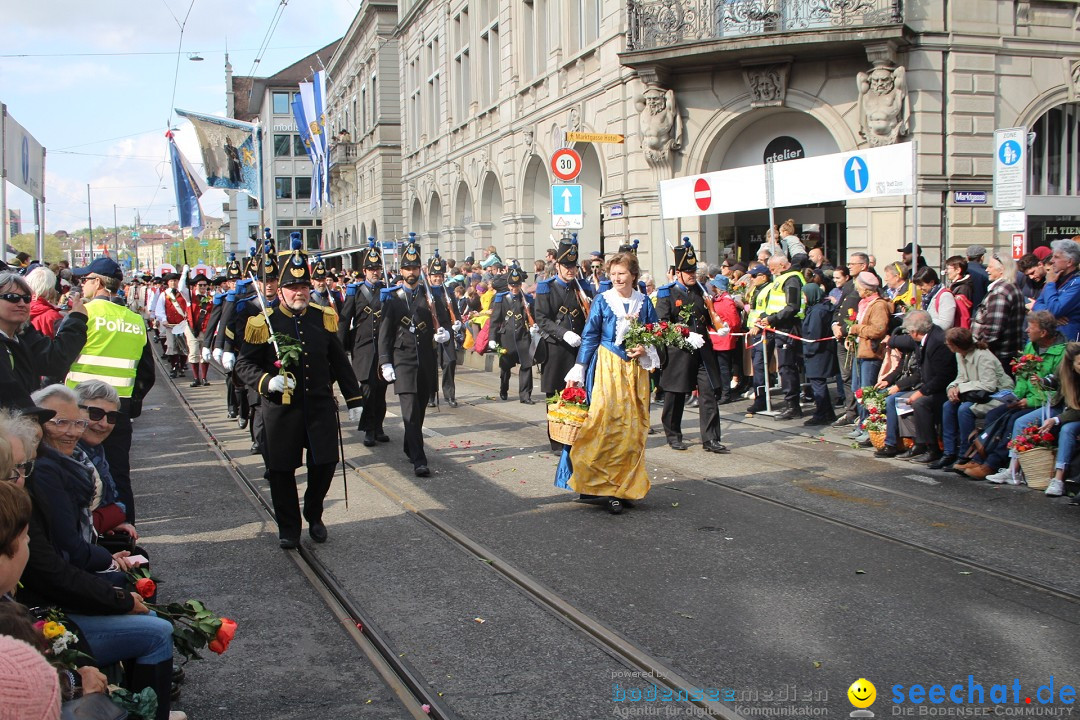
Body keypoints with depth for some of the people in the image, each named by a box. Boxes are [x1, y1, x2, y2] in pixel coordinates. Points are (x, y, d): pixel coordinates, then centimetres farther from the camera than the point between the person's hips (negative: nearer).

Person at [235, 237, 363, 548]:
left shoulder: (324, 318, 4)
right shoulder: (263, 323, -6)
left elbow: (340, 362, 10)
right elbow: (244, 365, -2)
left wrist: (354, 399, 10)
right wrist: (267, 381, -21)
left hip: (321, 406, 2)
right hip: (280, 410, -2)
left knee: (324, 464, 4)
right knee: (282, 471, 5)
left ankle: (314, 516, 30)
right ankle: (288, 528, 23)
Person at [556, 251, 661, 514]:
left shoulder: (644, 303, 7)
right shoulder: (602, 300, 0)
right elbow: (590, 337, 0)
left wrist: (645, 350, -8)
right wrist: (578, 370, -6)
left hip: (636, 368, 3)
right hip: (607, 367, -3)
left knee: (632, 428, 4)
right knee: (604, 422, -11)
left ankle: (625, 486, 12)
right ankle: (599, 484, -4)